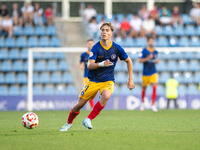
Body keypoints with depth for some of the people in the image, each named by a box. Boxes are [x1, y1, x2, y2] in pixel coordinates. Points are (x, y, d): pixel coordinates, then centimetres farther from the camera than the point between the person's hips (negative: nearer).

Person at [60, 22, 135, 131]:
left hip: (108, 80, 0)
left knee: (106, 96, -33)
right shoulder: (96, 47, -12)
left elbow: (128, 61, 9)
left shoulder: (117, 48, -7)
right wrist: (101, 64, -40)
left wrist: (130, 80, 7)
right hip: (94, 80, 0)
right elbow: (89, 65, -20)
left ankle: (88, 120, -21)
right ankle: (69, 123, 32)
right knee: (80, 104, 2)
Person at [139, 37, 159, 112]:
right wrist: (148, 58, -23)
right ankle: (143, 102, 37)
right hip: (145, 73, -2)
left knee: (154, 87, -15)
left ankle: (153, 104, -11)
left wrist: (156, 61, 0)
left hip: (153, 73, 2)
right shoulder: (144, 51, -8)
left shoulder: (155, 51, 6)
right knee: (144, 88, 11)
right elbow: (140, 60, -12)